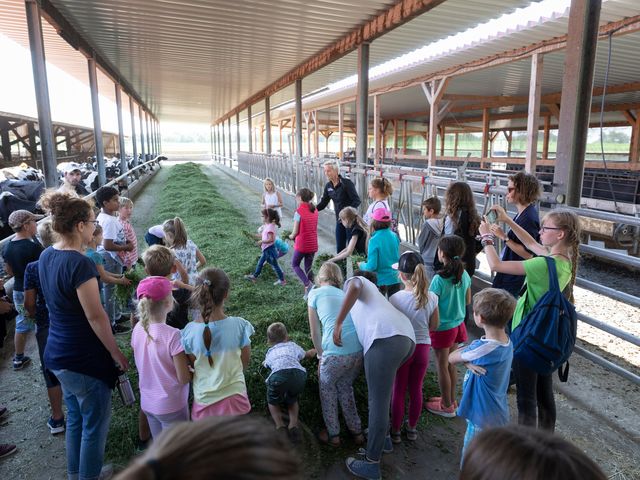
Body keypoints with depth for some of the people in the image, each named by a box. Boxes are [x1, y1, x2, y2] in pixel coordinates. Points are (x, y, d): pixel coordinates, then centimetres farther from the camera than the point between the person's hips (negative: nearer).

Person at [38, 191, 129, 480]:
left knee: (75, 417, 25)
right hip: (83, 358, -9)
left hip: (57, 354, 9)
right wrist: (116, 353, -11)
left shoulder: (46, 256, 1)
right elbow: (95, 317, -21)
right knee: (95, 423, 10)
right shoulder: (79, 264, -26)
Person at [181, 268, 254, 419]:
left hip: (204, 399, 0)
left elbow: (192, 366, -5)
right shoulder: (239, 325, -20)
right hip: (234, 396, 0)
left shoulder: (190, 330, -18)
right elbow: (245, 363, -6)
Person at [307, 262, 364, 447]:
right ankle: (356, 431, 37)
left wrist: (321, 355, 25)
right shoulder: (345, 294, 25)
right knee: (345, 386, 31)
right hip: (360, 350, 5)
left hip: (337, 352, -5)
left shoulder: (315, 293, 10)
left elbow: (315, 332, 12)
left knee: (327, 388, 25)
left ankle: (333, 434, 32)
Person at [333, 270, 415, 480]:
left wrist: (337, 323, -6)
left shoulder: (355, 279, 23)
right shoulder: (372, 293, 44)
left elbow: (354, 288, -5)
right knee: (380, 389, 30)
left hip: (385, 339, -9)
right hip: (406, 338, 9)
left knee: (378, 402, -1)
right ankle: (383, 437, 40)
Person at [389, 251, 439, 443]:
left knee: (398, 391, 13)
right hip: (423, 347, 3)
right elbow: (434, 325, 2)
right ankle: (412, 429, 36)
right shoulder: (431, 298, -10)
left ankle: (395, 431, 29)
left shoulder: (395, 298, -21)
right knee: (416, 390, 19)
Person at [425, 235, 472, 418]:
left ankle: (447, 406, 24)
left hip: (443, 328, -6)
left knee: (442, 367, 10)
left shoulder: (439, 279, -24)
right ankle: (451, 399, 36)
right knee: (450, 364, 21)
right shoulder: (464, 275, -5)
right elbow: (468, 301, 8)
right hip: (458, 324, 7)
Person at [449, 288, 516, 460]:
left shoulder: (483, 349, -30)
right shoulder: (506, 341, -4)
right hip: (497, 414, 8)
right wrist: (469, 361, -17)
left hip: (483, 418, -8)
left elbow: (452, 358, -15)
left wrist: (465, 358, 1)